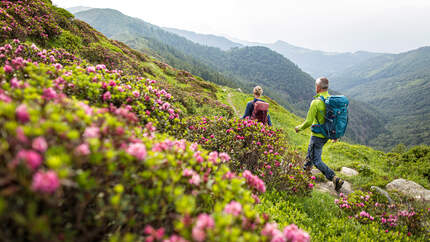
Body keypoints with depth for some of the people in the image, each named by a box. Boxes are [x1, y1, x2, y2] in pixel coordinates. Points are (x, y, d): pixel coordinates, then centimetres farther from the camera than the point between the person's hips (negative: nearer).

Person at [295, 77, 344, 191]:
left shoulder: (316, 102, -22)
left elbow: (309, 122, -20)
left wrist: (299, 128, -2)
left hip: (318, 135, -8)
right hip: (327, 134, 8)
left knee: (316, 160, 2)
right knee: (310, 151, 29)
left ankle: (335, 179, -6)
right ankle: (306, 169, 47)